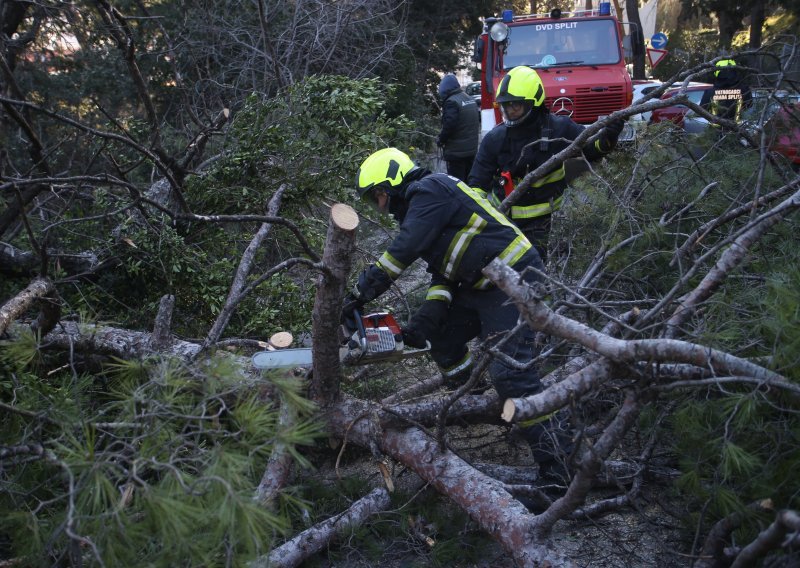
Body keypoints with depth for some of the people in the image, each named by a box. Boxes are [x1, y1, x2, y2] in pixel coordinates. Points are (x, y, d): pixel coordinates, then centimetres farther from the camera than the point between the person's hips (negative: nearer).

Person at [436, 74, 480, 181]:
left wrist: (440, 140, -8)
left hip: (456, 152, -9)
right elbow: (478, 121, 21)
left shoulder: (451, 102, -16)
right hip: (472, 149, 9)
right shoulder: (471, 100, 12)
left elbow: (449, 125, -23)